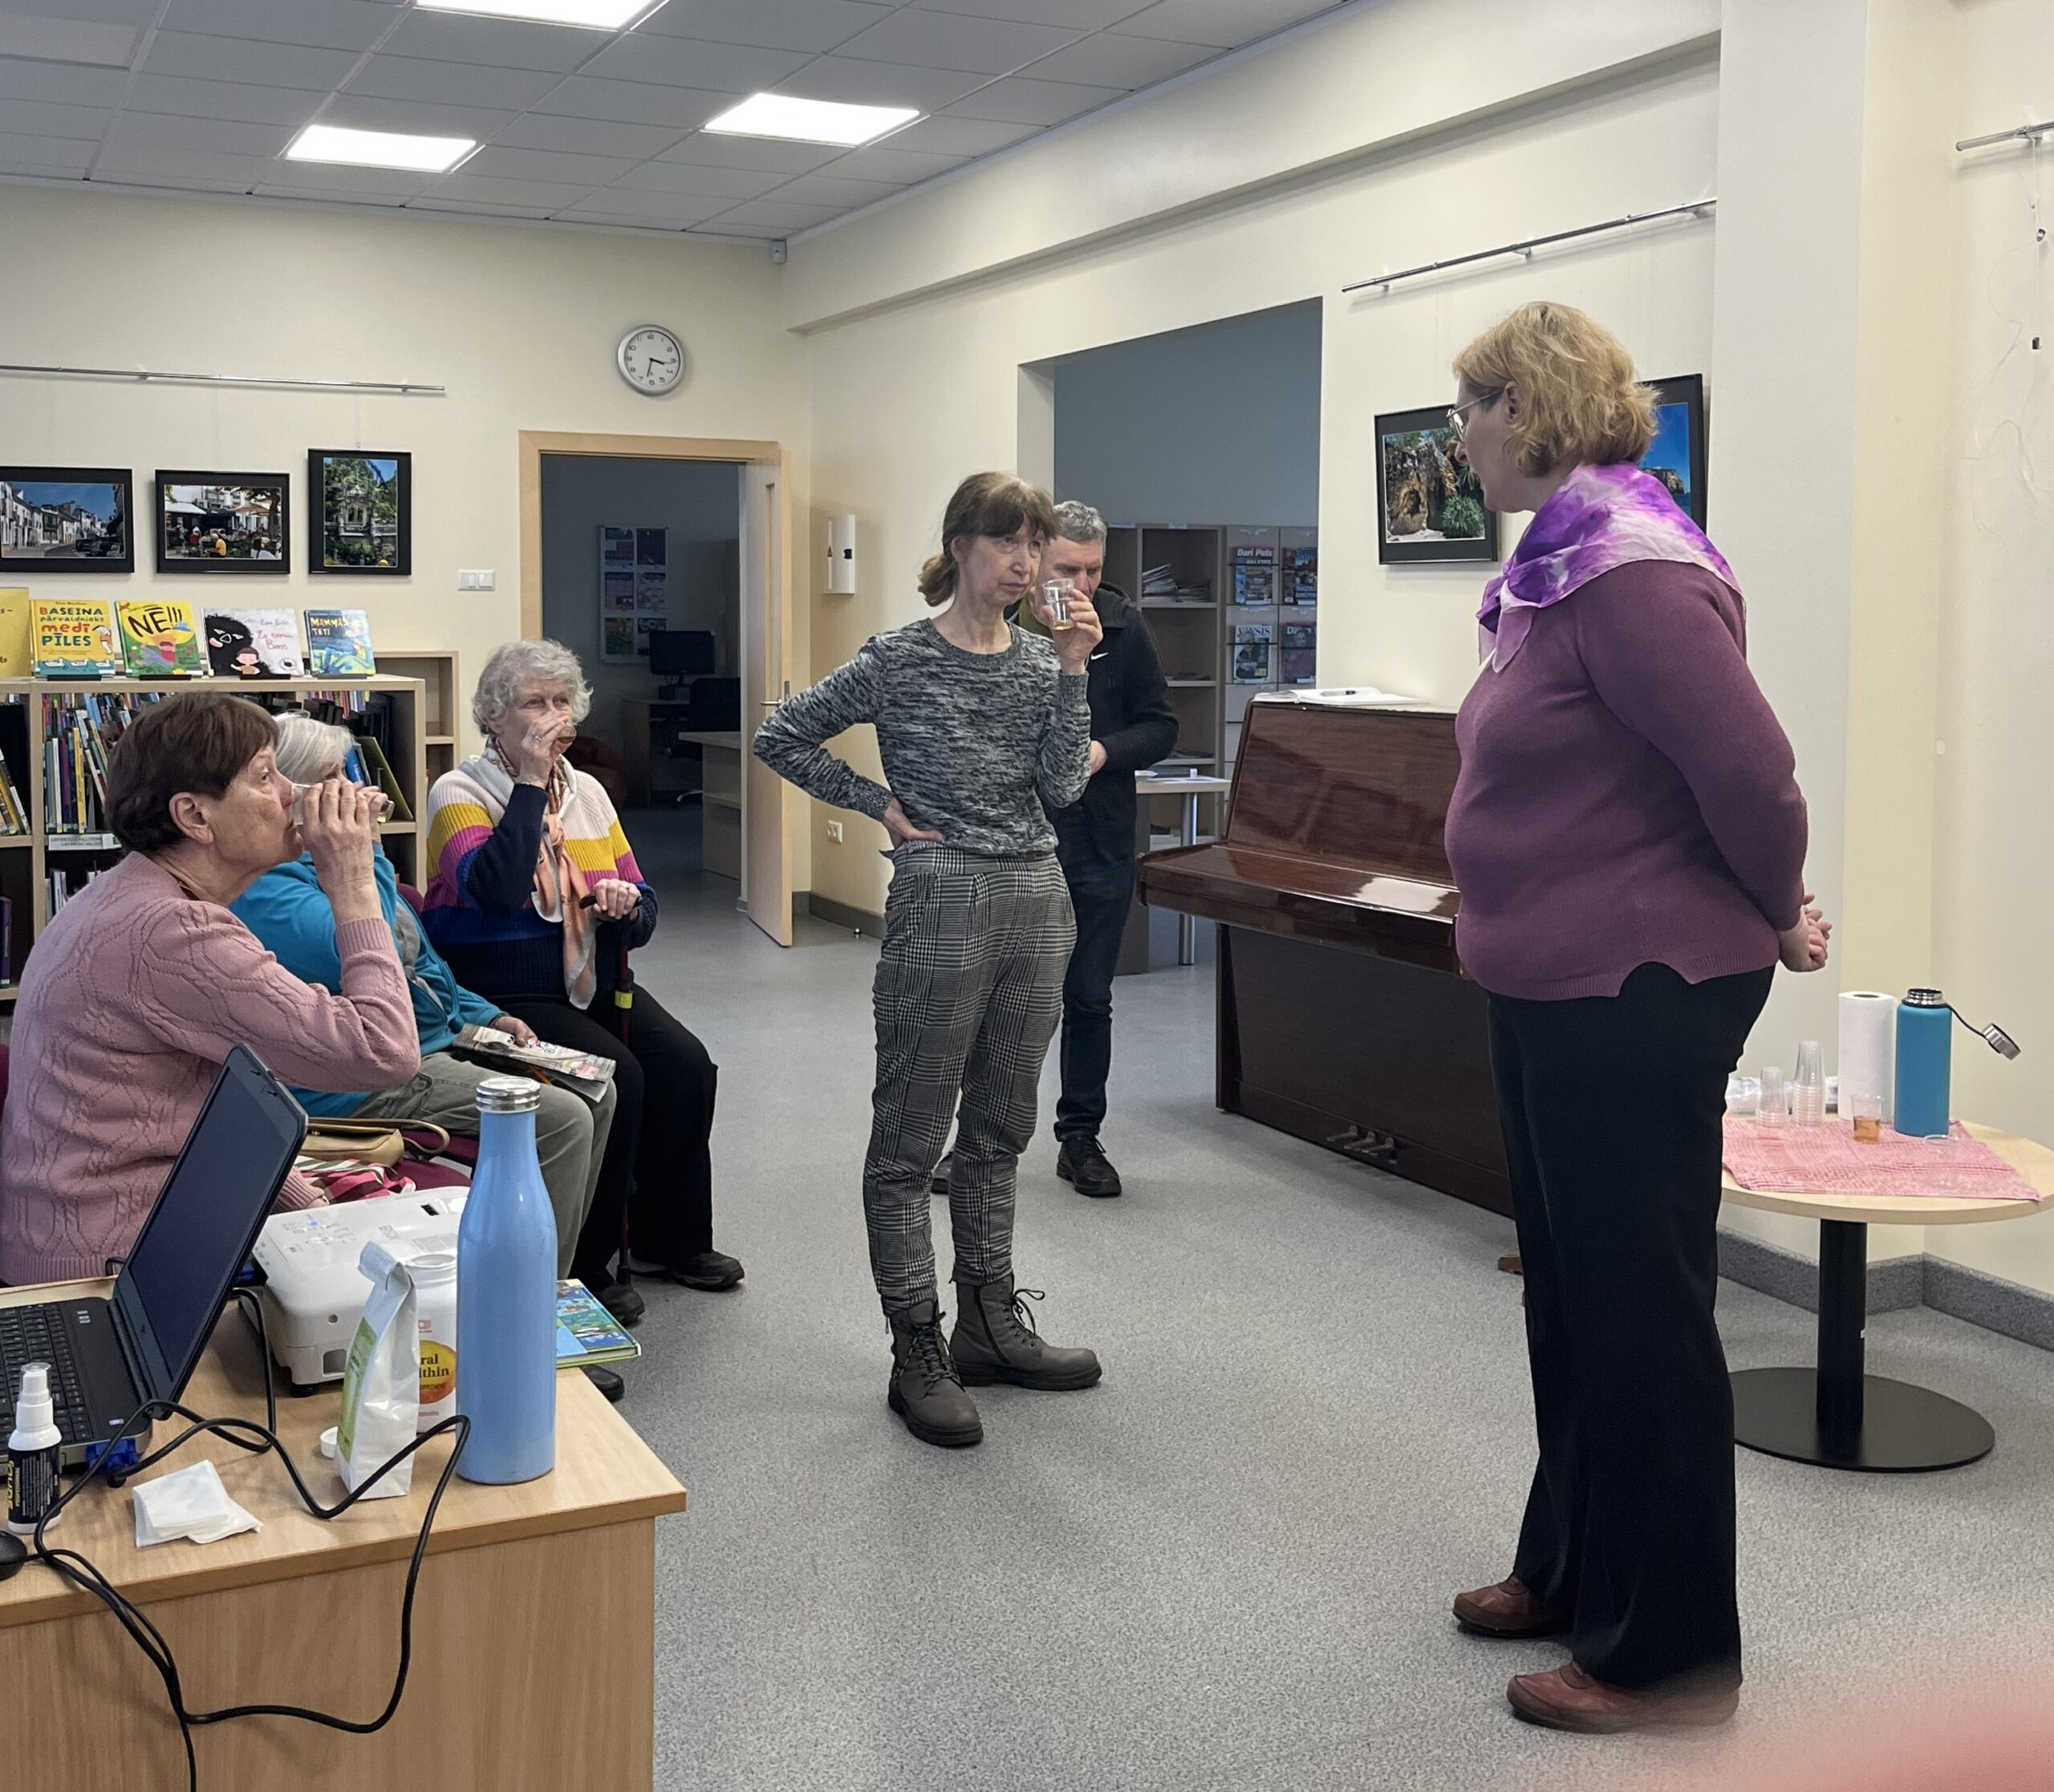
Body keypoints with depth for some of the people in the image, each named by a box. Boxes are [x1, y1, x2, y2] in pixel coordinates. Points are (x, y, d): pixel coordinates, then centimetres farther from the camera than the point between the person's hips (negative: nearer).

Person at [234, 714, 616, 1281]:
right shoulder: (269, 890, -17)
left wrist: (485, 1017, 15)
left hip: (440, 1039, 11)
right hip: (371, 1081, -11)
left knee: (596, 1097, 4)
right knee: (560, 1119, -21)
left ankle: (556, 1271, 12)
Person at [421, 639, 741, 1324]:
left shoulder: (586, 791, 13)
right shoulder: (459, 794, -6)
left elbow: (641, 914, 16)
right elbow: (497, 890, -27)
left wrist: (626, 907, -10)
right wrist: (531, 783, -20)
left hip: (593, 982, 6)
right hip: (506, 993, -6)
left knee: (686, 1064, -16)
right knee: (615, 1076, -27)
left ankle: (670, 1239, 3)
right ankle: (584, 1263, -11)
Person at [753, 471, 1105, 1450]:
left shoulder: (1040, 659, 8)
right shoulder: (901, 660, -6)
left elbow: (1062, 787, -2)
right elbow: (780, 737, -2)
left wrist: (1072, 670, -9)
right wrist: (877, 802, -5)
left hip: (1037, 901, 6)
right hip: (942, 901, -6)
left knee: (999, 1130, 15)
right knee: (910, 1138, 0)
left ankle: (990, 1326, 27)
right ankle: (918, 1357, 9)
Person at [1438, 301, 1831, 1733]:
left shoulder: (1635, 575, -21)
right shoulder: (1558, 566, 10)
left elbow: (1751, 769, -24)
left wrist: (1778, 917, -7)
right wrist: (1764, 908, 13)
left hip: (1638, 1000, -10)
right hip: (1560, 991, 10)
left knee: (1640, 1316, 1)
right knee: (1572, 1296, 20)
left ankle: (1669, 1657, 16)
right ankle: (1574, 1570, 37)